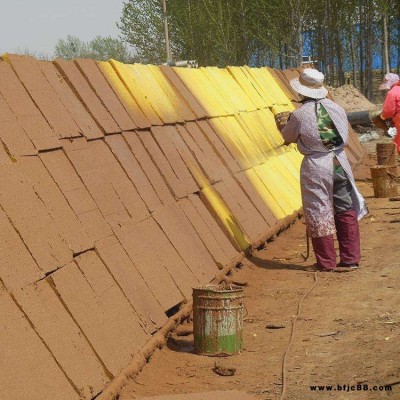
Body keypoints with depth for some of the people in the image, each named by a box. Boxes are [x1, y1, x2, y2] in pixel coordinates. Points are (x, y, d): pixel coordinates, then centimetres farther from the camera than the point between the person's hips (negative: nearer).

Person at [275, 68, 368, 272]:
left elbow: (288, 137, 7)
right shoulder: (336, 108, 3)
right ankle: (350, 259, 16)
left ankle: (327, 263, 13)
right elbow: (344, 135, 11)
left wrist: (281, 124, 27)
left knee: (319, 215, 7)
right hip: (340, 162, 4)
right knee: (346, 211, 13)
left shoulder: (299, 115, -10)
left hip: (315, 166, -4)